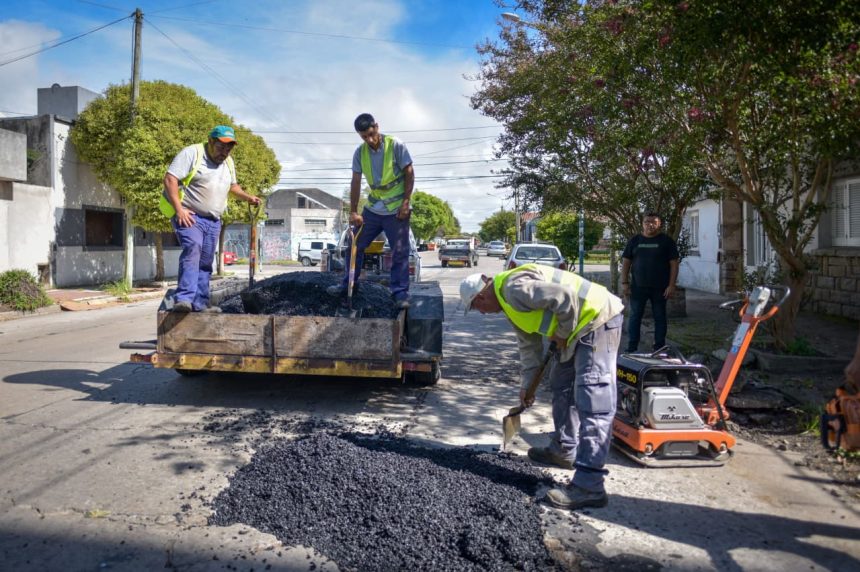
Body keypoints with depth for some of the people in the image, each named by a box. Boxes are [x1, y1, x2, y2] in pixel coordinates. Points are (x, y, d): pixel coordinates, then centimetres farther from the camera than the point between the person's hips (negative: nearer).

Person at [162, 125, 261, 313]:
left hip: (213, 220, 7)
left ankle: (200, 304, 12)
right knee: (192, 250, -27)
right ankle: (183, 299, -34)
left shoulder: (228, 162, 17)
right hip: (188, 216, -7)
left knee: (205, 262, 7)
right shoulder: (192, 153, -7)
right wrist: (179, 209, -21)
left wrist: (247, 197, 14)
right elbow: (170, 179, -14)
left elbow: (232, 185, 33)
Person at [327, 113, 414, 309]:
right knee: (355, 245, 8)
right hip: (372, 208, 4)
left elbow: (409, 174, -8)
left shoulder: (395, 146, -12)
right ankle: (349, 284, 23)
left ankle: (400, 293, 7)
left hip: (396, 210, -4)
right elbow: (356, 182, -1)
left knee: (400, 252, -2)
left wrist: (405, 202, -13)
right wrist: (353, 212, -4)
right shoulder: (360, 152, -1)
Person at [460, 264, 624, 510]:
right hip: (582, 326, 11)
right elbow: (529, 344, 23)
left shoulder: (514, 289, -19)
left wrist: (562, 333, -12)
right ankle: (563, 450, 37)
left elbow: (564, 297, -27)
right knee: (561, 385, 22)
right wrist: (527, 384, 23)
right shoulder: (511, 303, 15)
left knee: (593, 402, -14)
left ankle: (589, 486, -15)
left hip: (597, 318, -11)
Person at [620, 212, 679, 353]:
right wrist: (625, 283, -2)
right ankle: (631, 349, 7)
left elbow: (674, 263, -1)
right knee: (635, 317, 2)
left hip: (660, 288, -1)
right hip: (638, 287, 1)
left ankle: (659, 349, 16)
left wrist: (671, 285, -9)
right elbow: (626, 262, 7)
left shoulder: (666, 241, 2)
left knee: (660, 317, 7)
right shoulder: (635, 241, 7)